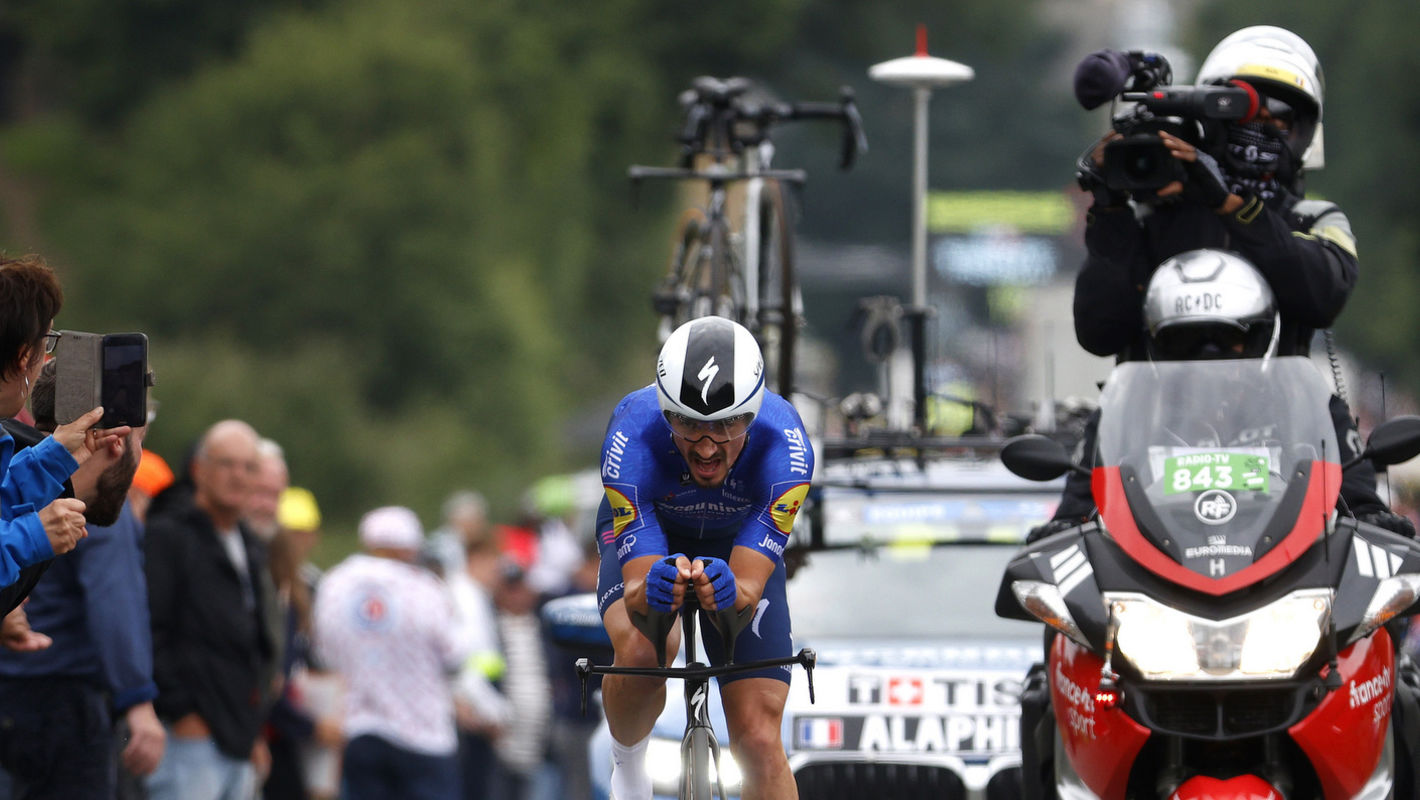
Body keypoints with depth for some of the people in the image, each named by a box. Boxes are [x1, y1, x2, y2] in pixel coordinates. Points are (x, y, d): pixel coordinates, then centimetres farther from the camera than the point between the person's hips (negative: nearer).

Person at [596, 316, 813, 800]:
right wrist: (651, 590, -64)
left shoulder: (783, 446, -38)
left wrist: (731, 592, -64)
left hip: (740, 545, 1)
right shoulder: (633, 438, -38)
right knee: (641, 654, -33)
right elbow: (637, 593, -41)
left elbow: (749, 591, -41)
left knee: (759, 740, -11)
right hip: (646, 539, -1)